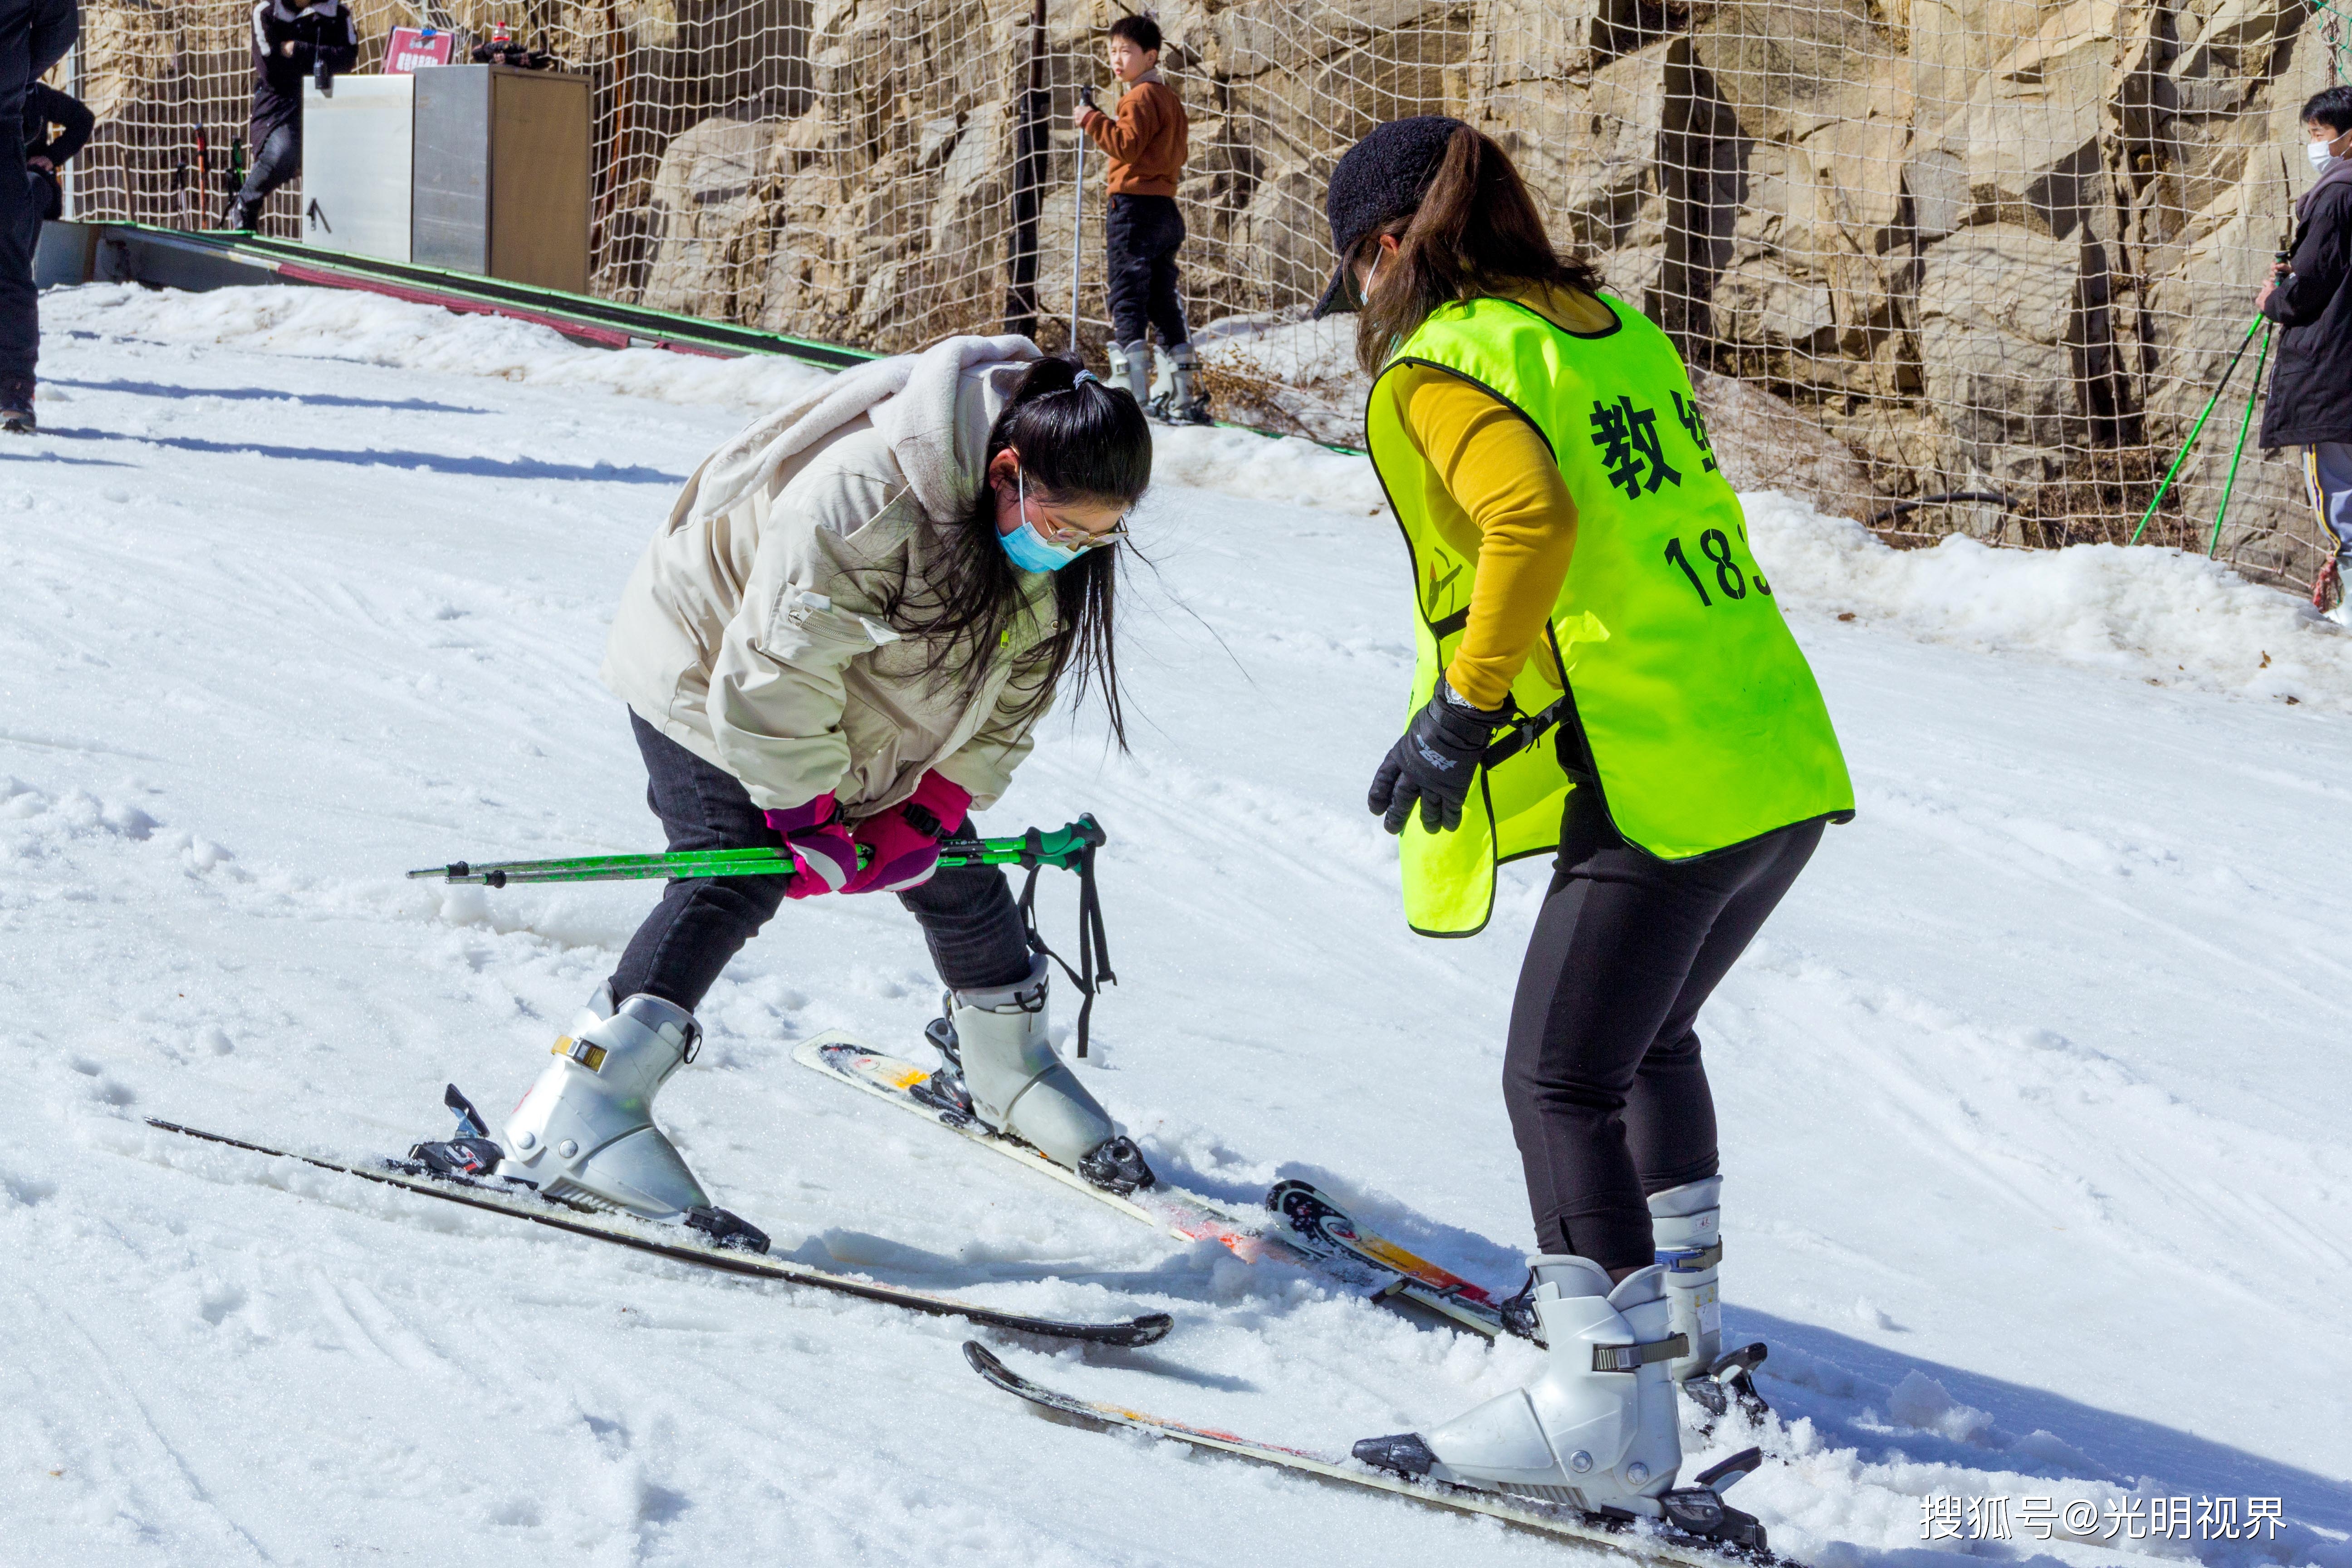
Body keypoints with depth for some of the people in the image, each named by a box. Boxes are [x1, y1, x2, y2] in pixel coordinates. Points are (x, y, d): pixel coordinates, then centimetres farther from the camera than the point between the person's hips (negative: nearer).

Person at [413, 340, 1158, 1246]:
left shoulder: (1058, 548, -14)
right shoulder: (866, 500, -40)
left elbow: (1008, 698, -5)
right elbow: (777, 670, -32)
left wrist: (924, 814, -15)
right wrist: (810, 816, -23)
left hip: (876, 716, 8)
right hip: (713, 671, -8)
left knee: (952, 873, 9)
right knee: (736, 885, -24)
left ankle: (1003, 1072, 35)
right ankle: (579, 1117, -29)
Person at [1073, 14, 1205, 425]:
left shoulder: (1141, 97, -9)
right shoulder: (1169, 98, 20)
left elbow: (1127, 144, -20)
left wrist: (1093, 121, -11)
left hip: (1134, 207, -9)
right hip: (1166, 209, 9)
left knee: (1127, 302, -10)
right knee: (1164, 305, 12)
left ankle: (1133, 395, -17)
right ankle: (1187, 398, 10)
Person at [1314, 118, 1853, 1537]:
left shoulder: (1441, 366, -6)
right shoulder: (1624, 334, 18)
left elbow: (1529, 521, -24)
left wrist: (1461, 710, -17)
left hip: (1660, 788, -9)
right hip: (1787, 763, 9)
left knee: (1562, 1083, -2)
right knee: (1648, 1038, 27)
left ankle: (1613, 1404, -6)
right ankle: (1675, 1307, 41)